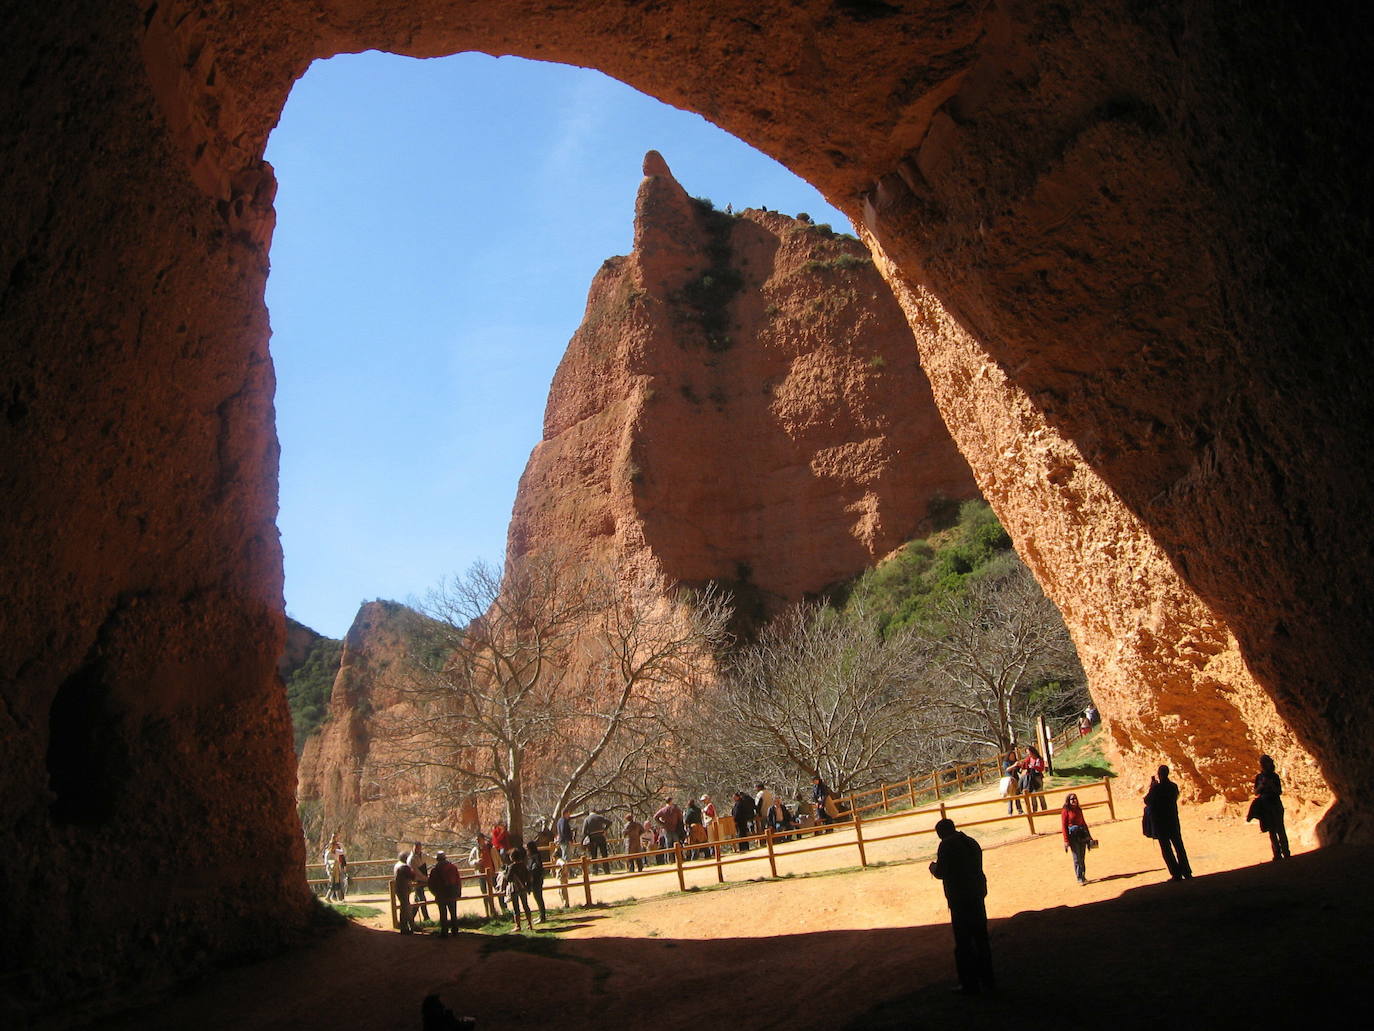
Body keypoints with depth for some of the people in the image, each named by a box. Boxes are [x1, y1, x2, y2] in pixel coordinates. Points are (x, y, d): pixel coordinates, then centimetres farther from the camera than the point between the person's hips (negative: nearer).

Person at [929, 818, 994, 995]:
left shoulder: (947, 845, -12)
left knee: (963, 943, 0)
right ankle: (987, 980, 23)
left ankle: (970, 985, 4)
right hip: (978, 894, 8)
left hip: (959, 899, -8)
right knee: (981, 938, 16)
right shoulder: (971, 842, 12)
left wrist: (933, 867, 7)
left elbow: (941, 873, -14)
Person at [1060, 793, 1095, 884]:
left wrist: (1089, 836, 18)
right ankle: (1079, 878, 6)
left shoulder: (1079, 809, 10)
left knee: (1082, 857, 10)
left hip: (1082, 833, 5)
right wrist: (1066, 841, -14)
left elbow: (1084, 822, 18)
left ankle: (1083, 876, 20)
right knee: (1077, 858, -1)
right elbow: (1064, 826, -10)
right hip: (1073, 835, -5)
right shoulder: (1065, 811, -7)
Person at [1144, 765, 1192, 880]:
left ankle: (1176, 874, 0)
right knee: (1179, 846, 13)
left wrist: (1150, 786, 1)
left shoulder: (1156, 787, -15)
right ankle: (1186, 872, 14)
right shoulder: (1173, 786, 0)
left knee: (1166, 848, 2)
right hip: (1173, 820, 5)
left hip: (1159, 822, -5)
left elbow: (1147, 801, -6)